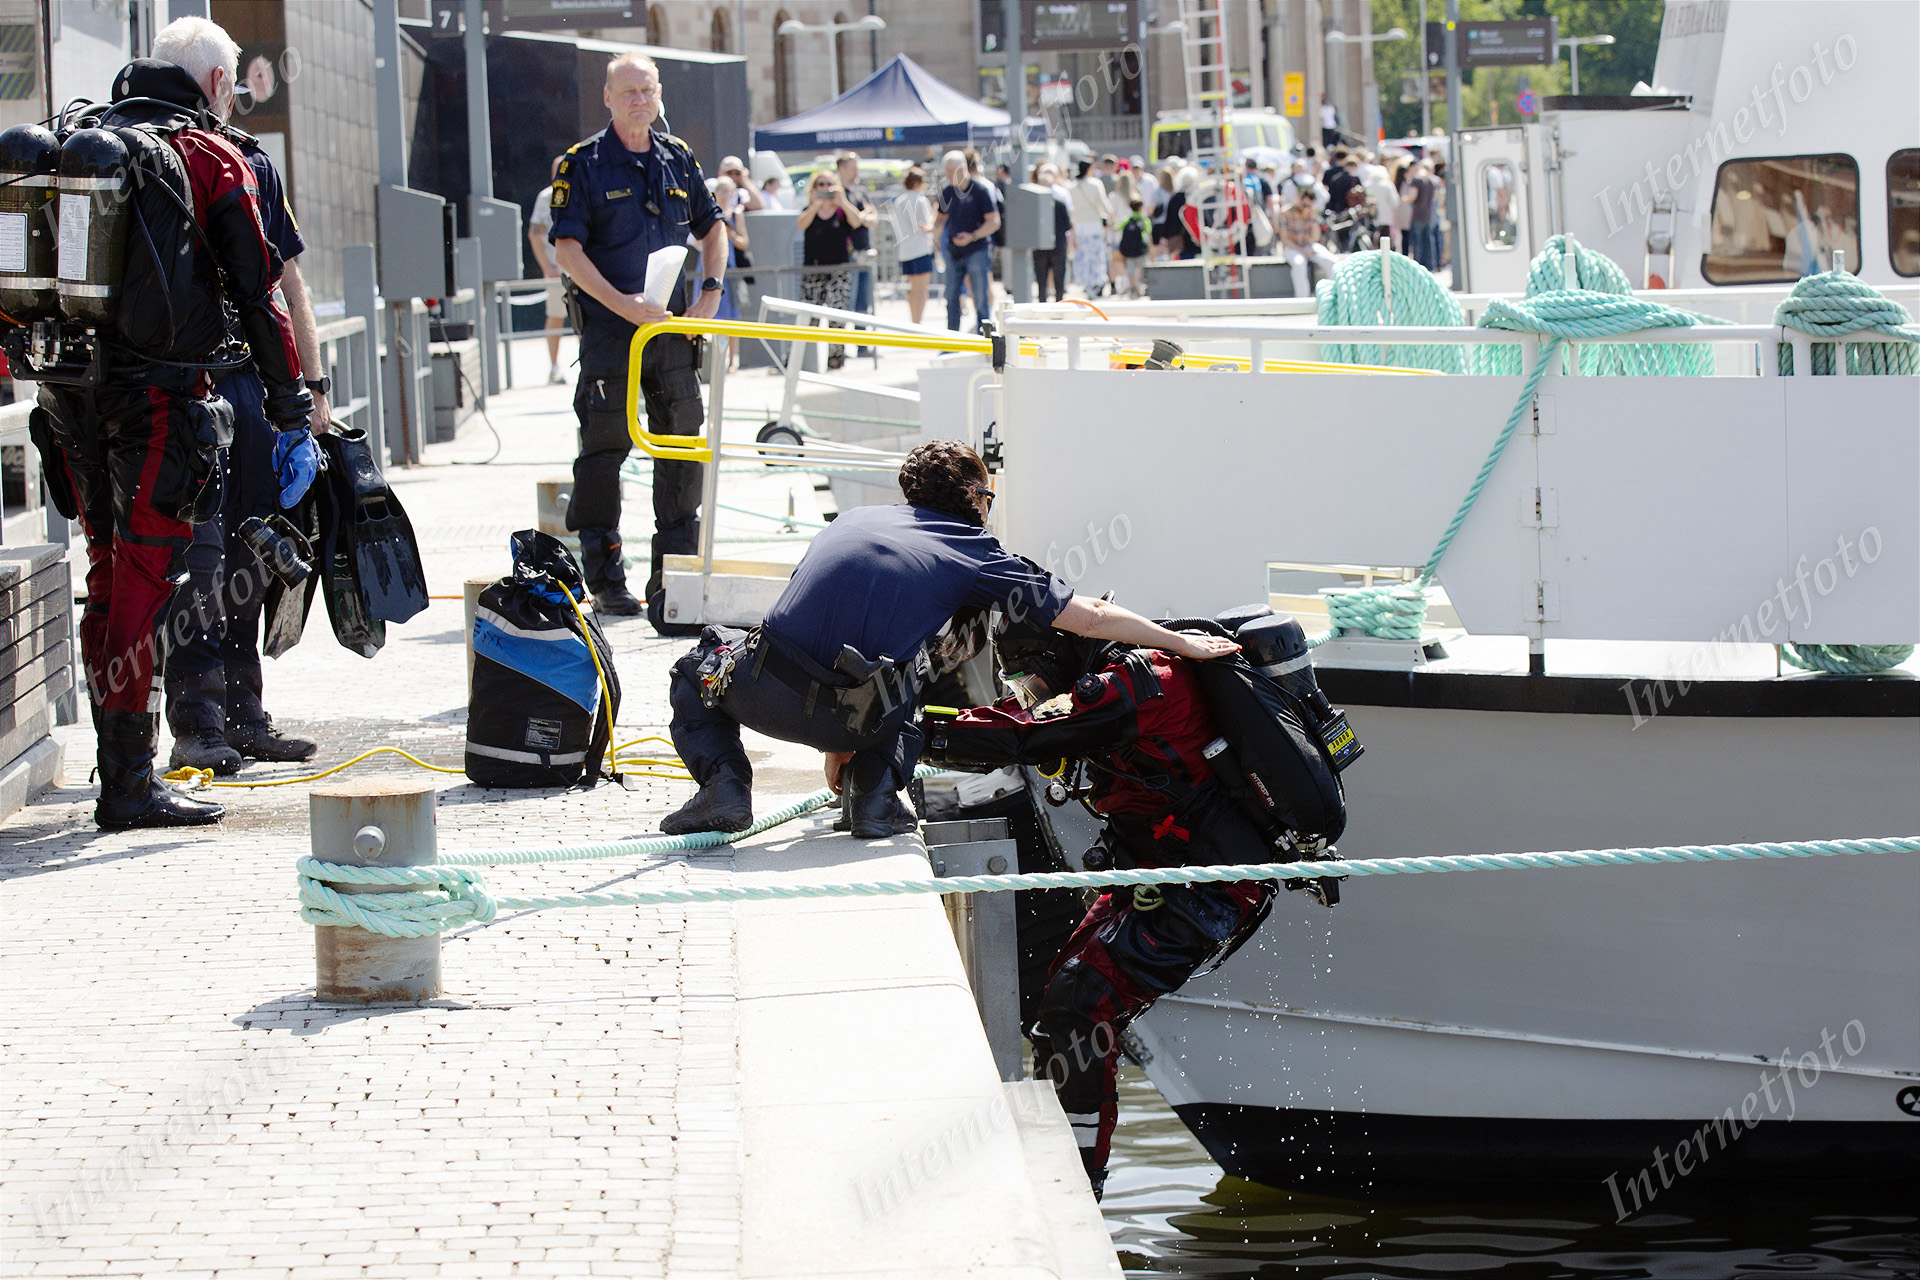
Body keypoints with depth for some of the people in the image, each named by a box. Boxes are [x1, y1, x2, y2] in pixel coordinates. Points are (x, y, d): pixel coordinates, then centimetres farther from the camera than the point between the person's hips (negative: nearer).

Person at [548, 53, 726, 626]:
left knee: (683, 444, 4)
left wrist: (709, 293, 7)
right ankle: (606, 580, 8)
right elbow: (567, 247, -10)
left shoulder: (678, 159, 11)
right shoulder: (582, 164, -4)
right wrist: (622, 304, -18)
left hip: (672, 322, 5)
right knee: (606, 444, -1)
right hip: (608, 328, -5)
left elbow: (711, 227, 22)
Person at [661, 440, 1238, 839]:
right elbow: (1089, 617, 14)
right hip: (858, 718, -1)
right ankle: (876, 786, 12)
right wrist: (1182, 643, 28)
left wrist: (833, 748, 41)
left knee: (703, 659, 33)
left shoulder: (855, 519, 23)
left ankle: (724, 782, 11)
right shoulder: (976, 555, 13)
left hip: (766, 694, 1)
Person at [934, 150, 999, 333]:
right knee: (951, 297, 7)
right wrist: (936, 230, -3)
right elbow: (941, 218, 20)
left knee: (981, 299, -5)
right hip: (954, 252, 6)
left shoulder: (980, 190, -9)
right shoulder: (947, 193, 8)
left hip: (977, 251, -6)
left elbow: (994, 222, -11)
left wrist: (972, 237, -22)